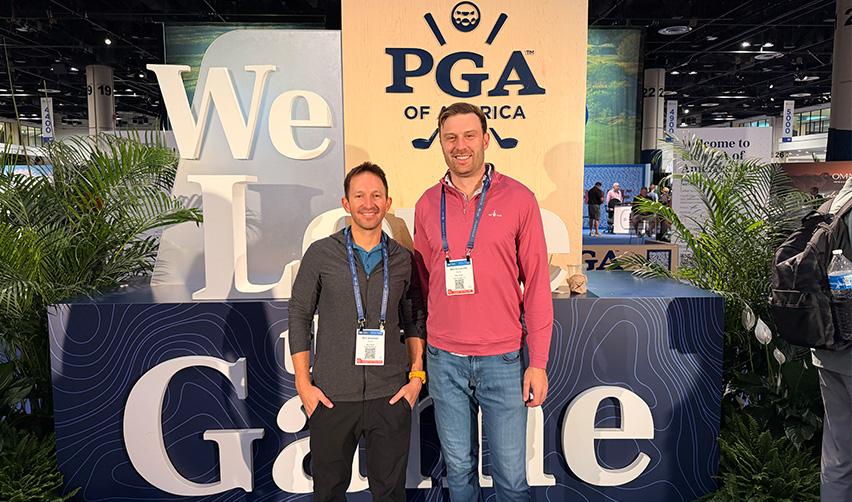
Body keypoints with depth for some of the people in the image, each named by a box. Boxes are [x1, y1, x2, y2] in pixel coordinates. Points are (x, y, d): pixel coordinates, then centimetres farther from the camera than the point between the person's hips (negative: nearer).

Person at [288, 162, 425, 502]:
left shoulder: (402, 259, 4)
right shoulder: (321, 254, -2)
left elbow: (414, 320, 12)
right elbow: (299, 315, 1)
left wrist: (417, 375, 3)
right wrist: (303, 384, -2)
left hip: (390, 396, 1)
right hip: (332, 396, -1)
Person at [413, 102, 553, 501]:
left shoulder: (518, 199, -4)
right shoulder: (427, 204, 5)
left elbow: (537, 285, -3)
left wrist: (538, 363, -5)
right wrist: (420, 355, 11)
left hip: (502, 359, -2)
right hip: (444, 361, 3)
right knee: (458, 468, 16)